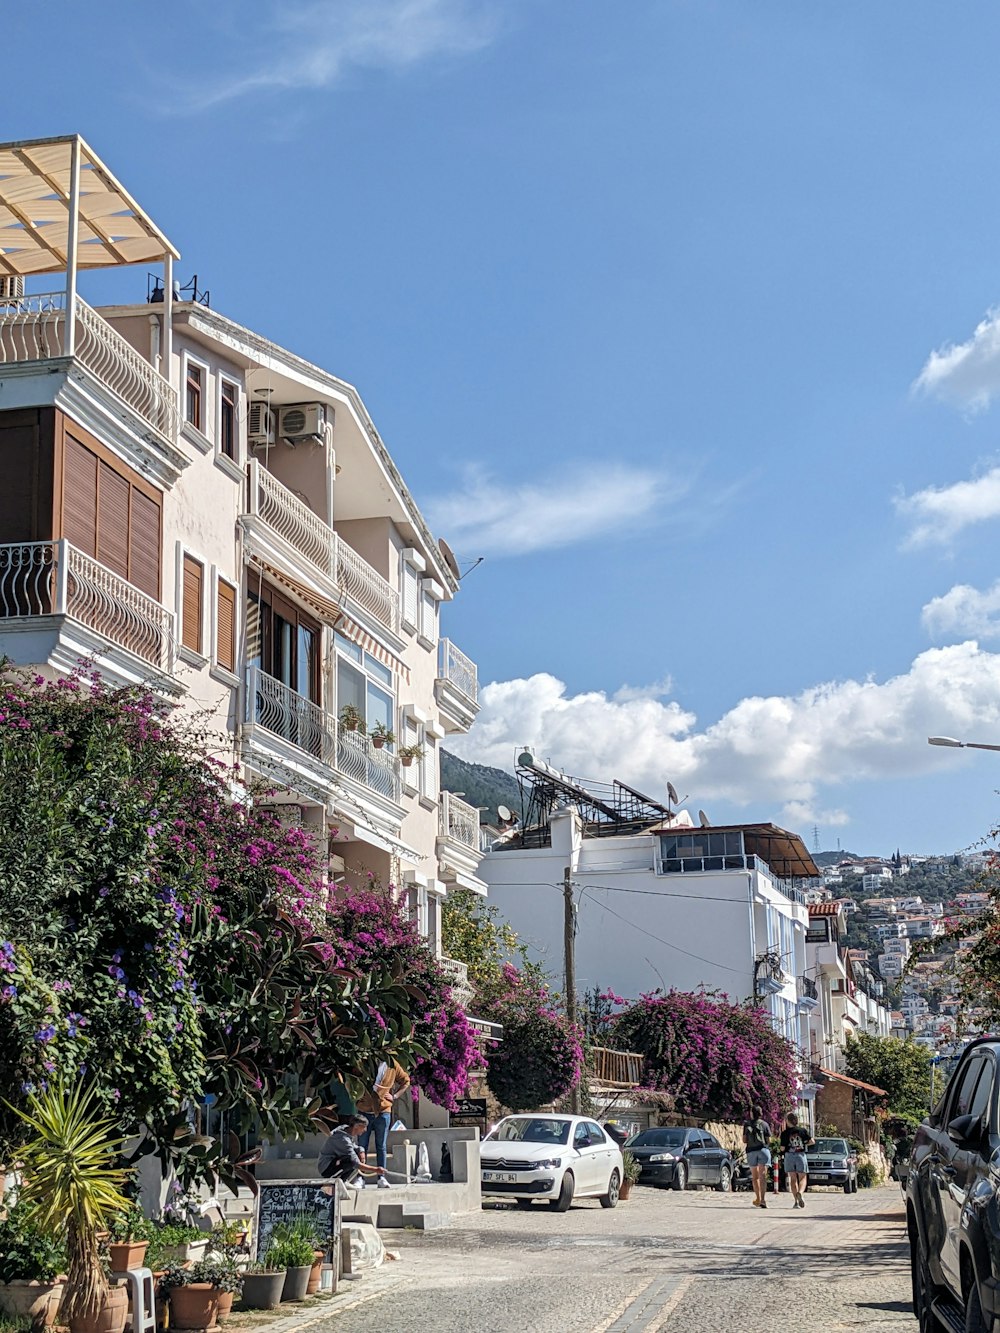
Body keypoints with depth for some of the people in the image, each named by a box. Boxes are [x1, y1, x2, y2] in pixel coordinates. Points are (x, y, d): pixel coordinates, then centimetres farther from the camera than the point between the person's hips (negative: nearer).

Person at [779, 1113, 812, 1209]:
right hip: (801, 1155, 0)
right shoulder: (803, 1130, -1)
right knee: (803, 1178, 6)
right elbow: (811, 1141, -1)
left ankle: (796, 1201, 0)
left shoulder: (785, 1133, -5)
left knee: (793, 1178, 9)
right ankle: (800, 1192, -24)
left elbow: (782, 1148, -5)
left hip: (789, 1156, 0)